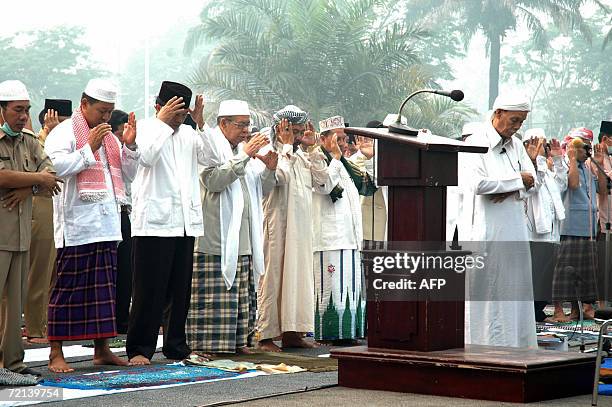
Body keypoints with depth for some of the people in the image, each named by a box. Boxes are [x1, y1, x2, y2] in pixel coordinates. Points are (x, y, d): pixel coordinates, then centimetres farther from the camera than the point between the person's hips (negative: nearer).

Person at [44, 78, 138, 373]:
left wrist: (129, 145, 5)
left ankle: (101, 348, 15)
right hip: (77, 224, -7)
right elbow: (57, 166, -17)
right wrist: (90, 148, -15)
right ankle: (56, 353, -1)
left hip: (106, 223, 7)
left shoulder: (108, 137, 20)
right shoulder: (64, 132, -2)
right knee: (68, 286, -5)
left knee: (104, 287, 9)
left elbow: (129, 173, 20)